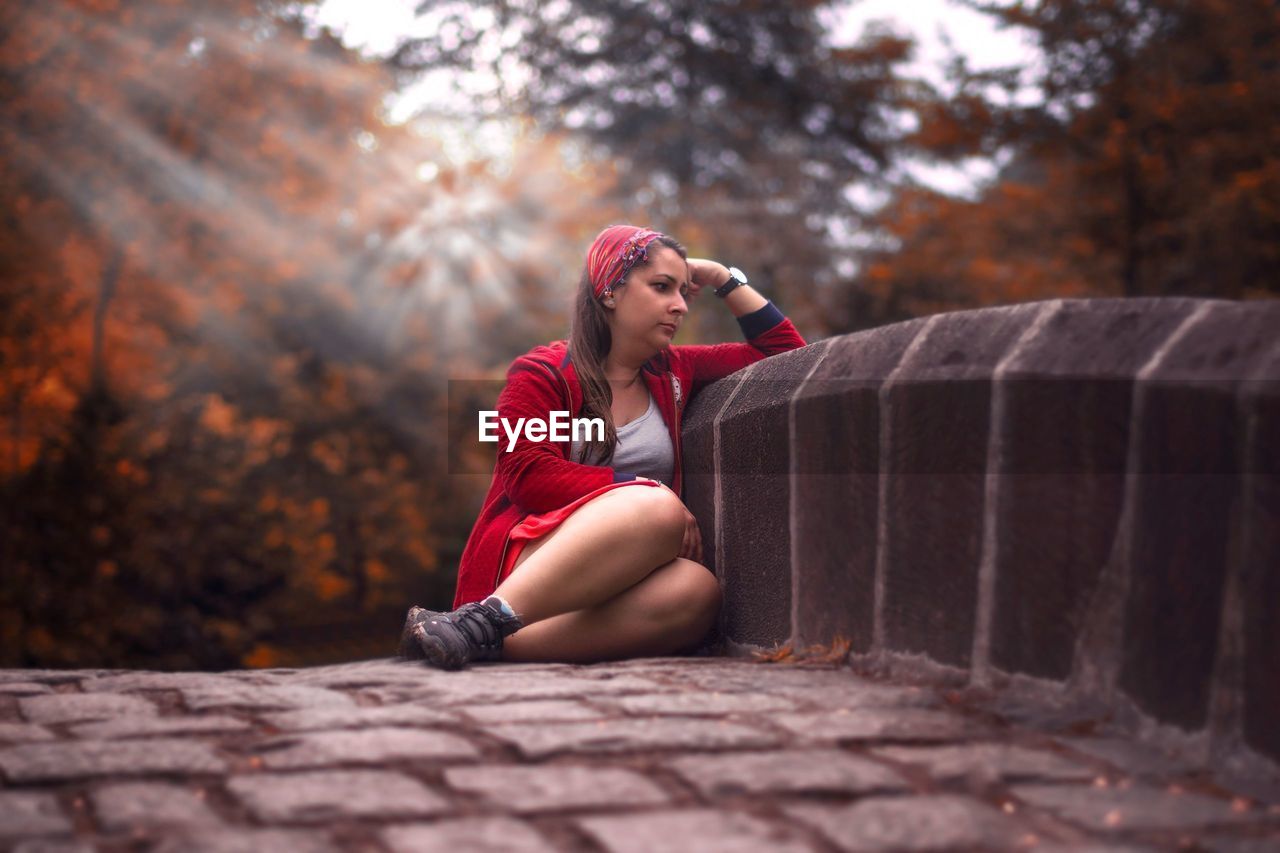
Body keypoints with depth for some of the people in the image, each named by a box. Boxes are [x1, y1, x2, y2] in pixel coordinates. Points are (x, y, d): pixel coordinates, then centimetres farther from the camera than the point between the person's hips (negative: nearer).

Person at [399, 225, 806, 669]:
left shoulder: (673, 373, 21)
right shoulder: (542, 373, 6)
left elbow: (786, 353, 26)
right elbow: (529, 476, -9)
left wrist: (726, 280, 18)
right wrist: (644, 491, -14)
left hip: (617, 577, 5)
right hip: (524, 556, -4)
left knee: (697, 590, -33)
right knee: (657, 510, -35)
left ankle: (498, 642, -41)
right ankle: (485, 620, -39)